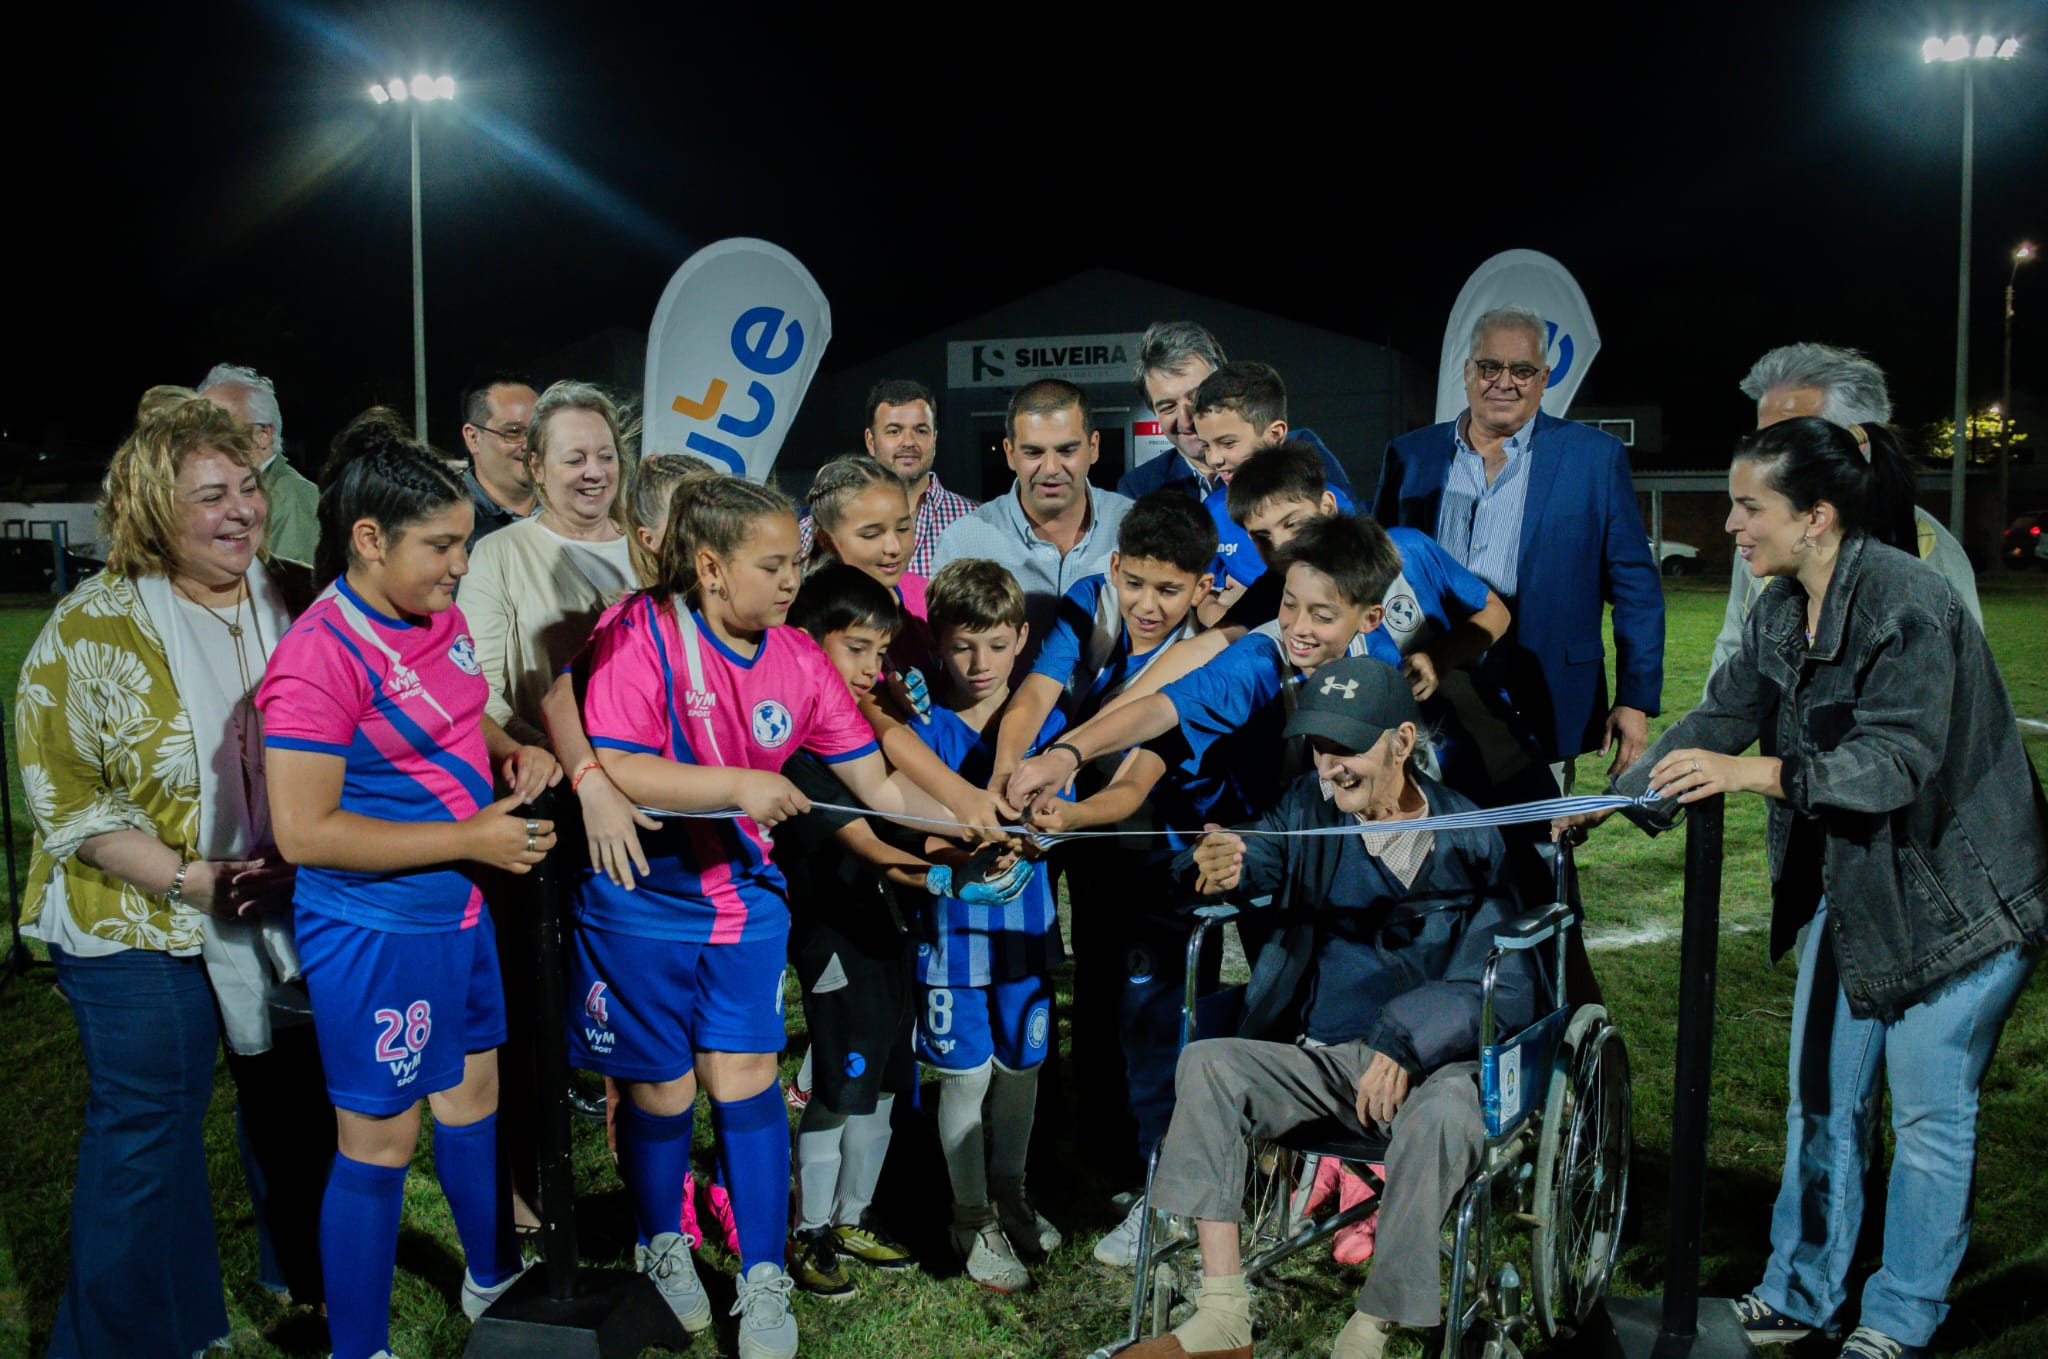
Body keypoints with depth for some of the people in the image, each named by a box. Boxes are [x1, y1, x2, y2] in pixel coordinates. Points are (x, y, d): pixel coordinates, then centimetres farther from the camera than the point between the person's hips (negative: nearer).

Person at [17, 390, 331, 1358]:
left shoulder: (298, 603, 0)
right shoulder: (94, 629, -11)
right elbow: (65, 798, -11)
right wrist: (193, 881, -20)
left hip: (295, 911, 4)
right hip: (140, 922, -4)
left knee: (300, 1109, 16)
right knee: (148, 1128, 3)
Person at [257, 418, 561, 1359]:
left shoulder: (439, 619, 2)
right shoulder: (320, 655, -22)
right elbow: (304, 831, -25)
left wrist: (513, 753, -1)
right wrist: (470, 838, -23)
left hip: (459, 910, 8)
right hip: (374, 933, -8)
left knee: (474, 1090, 23)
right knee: (379, 1144, 5)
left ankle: (493, 1280, 45)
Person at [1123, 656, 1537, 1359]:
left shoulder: (1470, 839, -4)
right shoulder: (1311, 808, 8)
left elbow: (1506, 986, -9)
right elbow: (1260, 856, -10)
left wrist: (1403, 1044, -22)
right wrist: (1218, 867, -35)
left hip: (1431, 1061, -4)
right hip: (1314, 1056, 4)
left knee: (1442, 1115, -36)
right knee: (1204, 1063, -21)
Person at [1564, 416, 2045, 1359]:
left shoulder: (1909, 605, -23)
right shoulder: (1783, 609, 2)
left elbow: (1895, 763, -29)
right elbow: (1718, 720, 11)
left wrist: (1752, 773, -39)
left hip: (1953, 891, -8)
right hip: (1848, 883, 8)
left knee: (1930, 1112, 4)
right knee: (1823, 1098, 13)